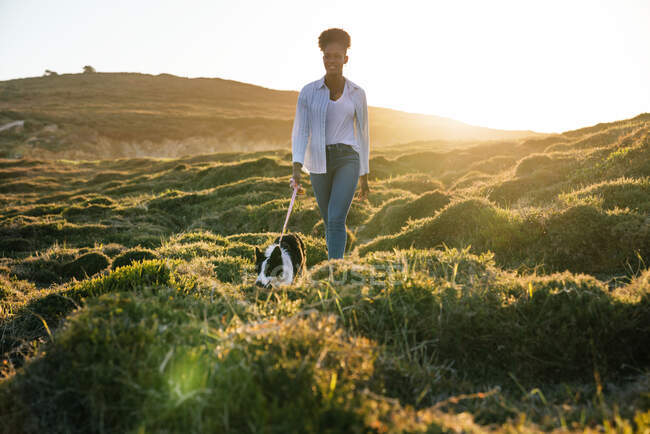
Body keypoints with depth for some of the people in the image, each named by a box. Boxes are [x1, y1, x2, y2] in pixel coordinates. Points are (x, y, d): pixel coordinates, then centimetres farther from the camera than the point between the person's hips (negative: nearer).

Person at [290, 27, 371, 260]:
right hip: (319, 163, 2)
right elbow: (300, 131, -6)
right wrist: (296, 168, -21)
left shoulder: (357, 93, 1)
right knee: (330, 223, 14)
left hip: (347, 160, -2)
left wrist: (364, 177, 9)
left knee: (336, 220, -19)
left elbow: (362, 134, 7)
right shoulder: (308, 91, 0)